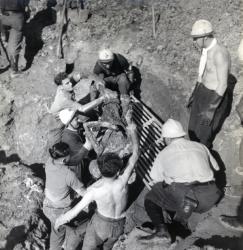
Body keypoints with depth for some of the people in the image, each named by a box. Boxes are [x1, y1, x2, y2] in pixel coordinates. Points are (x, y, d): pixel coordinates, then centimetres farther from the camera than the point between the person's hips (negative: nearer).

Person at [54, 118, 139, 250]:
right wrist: (133, 133, -12)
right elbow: (135, 155, -22)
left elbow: (75, 211, -21)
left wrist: (61, 219, -1)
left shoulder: (94, 190, -33)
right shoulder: (122, 182, -32)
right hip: (118, 226, 3)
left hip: (100, 223, -2)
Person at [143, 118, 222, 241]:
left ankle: (160, 228, -3)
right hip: (208, 199, 3)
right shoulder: (200, 146, 19)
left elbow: (155, 181, 19)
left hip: (180, 195, -3)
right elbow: (215, 168, 26)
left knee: (150, 199, 20)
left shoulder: (163, 154, 14)